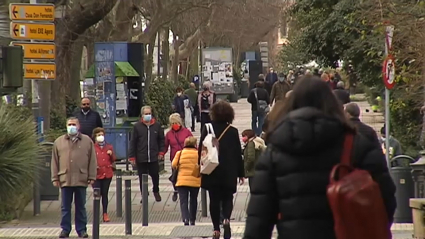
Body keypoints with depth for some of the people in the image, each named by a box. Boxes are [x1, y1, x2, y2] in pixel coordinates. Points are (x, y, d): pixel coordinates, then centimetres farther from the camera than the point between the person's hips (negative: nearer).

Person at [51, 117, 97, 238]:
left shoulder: (87, 141, 6)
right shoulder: (59, 142, 9)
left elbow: (92, 160, 5)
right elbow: (54, 162, 8)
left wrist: (92, 177, -1)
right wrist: (55, 178, 3)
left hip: (81, 180, -1)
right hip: (65, 179, 1)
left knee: (81, 207, 6)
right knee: (65, 207, 4)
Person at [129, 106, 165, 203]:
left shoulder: (157, 126, 4)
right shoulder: (137, 126, -1)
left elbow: (162, 139, 11)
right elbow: (133, 142, 0)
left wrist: (161, 152, 1)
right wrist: (132, 157, -4)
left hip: (154, 157, 1)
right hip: (141, 158, -1)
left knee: (155, 175, 5)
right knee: (142, 177, 5)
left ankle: (156, 191, 29)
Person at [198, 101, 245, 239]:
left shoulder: (208, 129, -4)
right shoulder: (233, 132, -3)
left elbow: (201, 151, -1)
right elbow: (238, 154, 1)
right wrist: (241, 173, 7)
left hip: (212, 172, 0)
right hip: (229, 172, 0)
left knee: (214, 200, 8)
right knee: (227, 198, 11)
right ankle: (226, 219, -17)